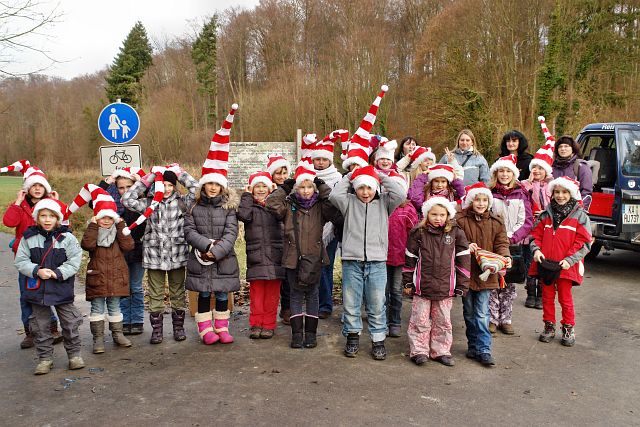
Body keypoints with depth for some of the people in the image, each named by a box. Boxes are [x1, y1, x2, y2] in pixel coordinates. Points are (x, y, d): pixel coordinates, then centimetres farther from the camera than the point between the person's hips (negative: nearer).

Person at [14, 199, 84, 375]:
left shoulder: (67, 237, -6)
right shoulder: (28, 237, -1)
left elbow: (75, 261, -8)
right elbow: (20, 261, -1)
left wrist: (57, 273, -18)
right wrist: (37, 271, -16)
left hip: (62, 288, -1)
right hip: (37, 289, 2)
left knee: (70, 323, 6)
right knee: (40, 326, 9)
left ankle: (74, 354, 21)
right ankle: (45, 358, 22)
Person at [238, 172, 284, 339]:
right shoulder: (249, 205, 6)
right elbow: (243, 215, -16)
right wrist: (247, 195, -5)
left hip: (274, 255, 1)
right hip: (255, 256, 0)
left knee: (272, 293, 6)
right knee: (256, 292, 5)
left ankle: (269, 324, 16)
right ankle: (255, 323, 16)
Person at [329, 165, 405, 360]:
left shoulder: (383, 202, 8)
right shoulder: (349, 202, 7)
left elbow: (400, 194, -8)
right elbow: (335, 195, -10)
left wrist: (381, 176, 0)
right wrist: (349, 176, 1)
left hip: (377, 263, 0)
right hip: (352, 261, 0)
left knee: (377, 306, 6)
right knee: (351, 304, 8)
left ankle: (378, 341, 19)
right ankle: (352, 338, 24)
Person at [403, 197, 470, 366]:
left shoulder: (456, 233, 0)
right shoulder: (418, 233, -2)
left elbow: (463, 261, 2)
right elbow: (410, 259, 4)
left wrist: (461, 286, 1)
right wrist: (408, 283, 4)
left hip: (446, 287, 1)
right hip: (422, 287, -1)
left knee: (443, 321, 12)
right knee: (420, 321, 5)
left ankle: (441, 351, 25)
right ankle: (419, 351, 17)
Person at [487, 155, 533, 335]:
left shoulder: (521, 194, 5)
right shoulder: (489, 193, 2)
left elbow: (527, 221, 1)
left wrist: (512, 237, -11)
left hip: (513, 245, 1)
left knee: (509, 284, 7)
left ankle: (506, 320, 17)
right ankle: (492, 319, 11)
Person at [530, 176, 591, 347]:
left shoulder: (580, 215, -2)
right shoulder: (546, 214, 9)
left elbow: (584, 242, -6)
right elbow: (536, 235, 12)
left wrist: (569, 260, -15)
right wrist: (536, 250, -7)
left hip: (565, 266, -3)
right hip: (545, 263, 3)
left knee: (565, 298, 6)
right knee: (547, 296, 11)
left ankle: (568, 329, 22)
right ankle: (549, 326, 25)